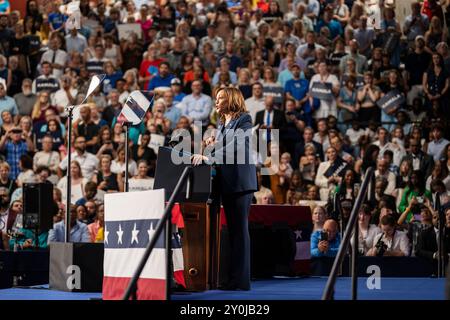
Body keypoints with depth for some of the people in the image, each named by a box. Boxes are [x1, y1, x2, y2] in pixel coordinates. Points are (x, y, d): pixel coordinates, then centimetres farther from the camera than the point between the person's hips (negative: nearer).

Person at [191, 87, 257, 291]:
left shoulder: (244, 120, -5)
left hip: (240, 181, -8)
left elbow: (235, 147, -19)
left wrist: (209, 158, -26)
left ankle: (240, 280, -7)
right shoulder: (221, 124, 19)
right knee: (232, 230, 7)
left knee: (239, 229, -7)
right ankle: (233, 277, 9)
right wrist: (212, 146, 3)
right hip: (226, 182, 8)